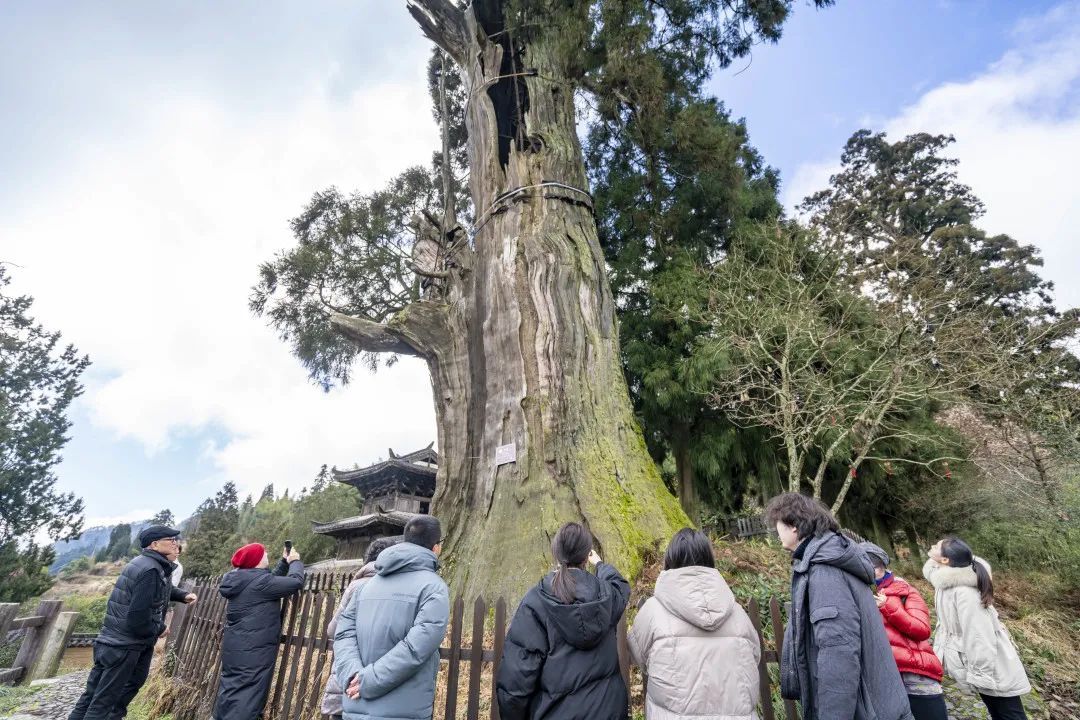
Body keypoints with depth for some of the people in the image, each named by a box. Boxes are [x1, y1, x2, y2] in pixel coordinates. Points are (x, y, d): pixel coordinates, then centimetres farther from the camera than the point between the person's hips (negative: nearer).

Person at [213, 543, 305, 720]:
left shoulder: (241, 580, 7)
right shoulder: (259, 581, -21)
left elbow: (272, 581, 18)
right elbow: (296, 582, -19)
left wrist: (284, 562, 13)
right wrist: (295, 561, -3)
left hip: (235, 647, 9)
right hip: (252, 650, -9)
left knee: (231, 689, 20)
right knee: (246, 696, -3)